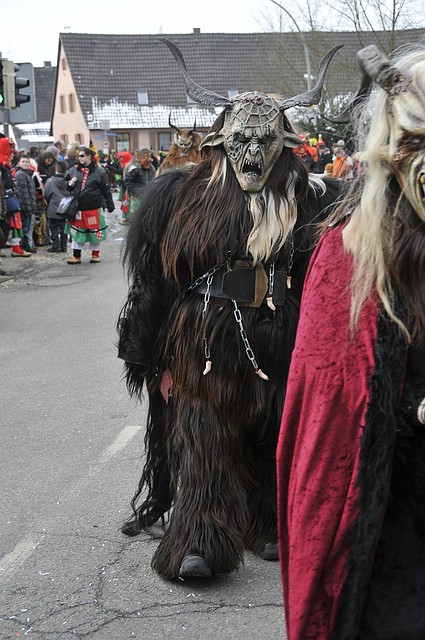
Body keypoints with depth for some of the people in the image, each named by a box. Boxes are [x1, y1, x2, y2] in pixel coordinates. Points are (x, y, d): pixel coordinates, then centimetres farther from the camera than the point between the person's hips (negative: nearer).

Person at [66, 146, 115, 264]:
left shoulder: (98, 172, -3)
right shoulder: (73, 170, 5)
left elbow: (106, 190, -1)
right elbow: (65, 185, 16)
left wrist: (110, 205, -1)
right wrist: (70, 184, -7)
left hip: (93, 207, -3)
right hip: (77, 207, 3)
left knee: (95, 232, 6)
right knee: (76, 232, 6)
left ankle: (95, 254, 21)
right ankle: (76, 256, 12)